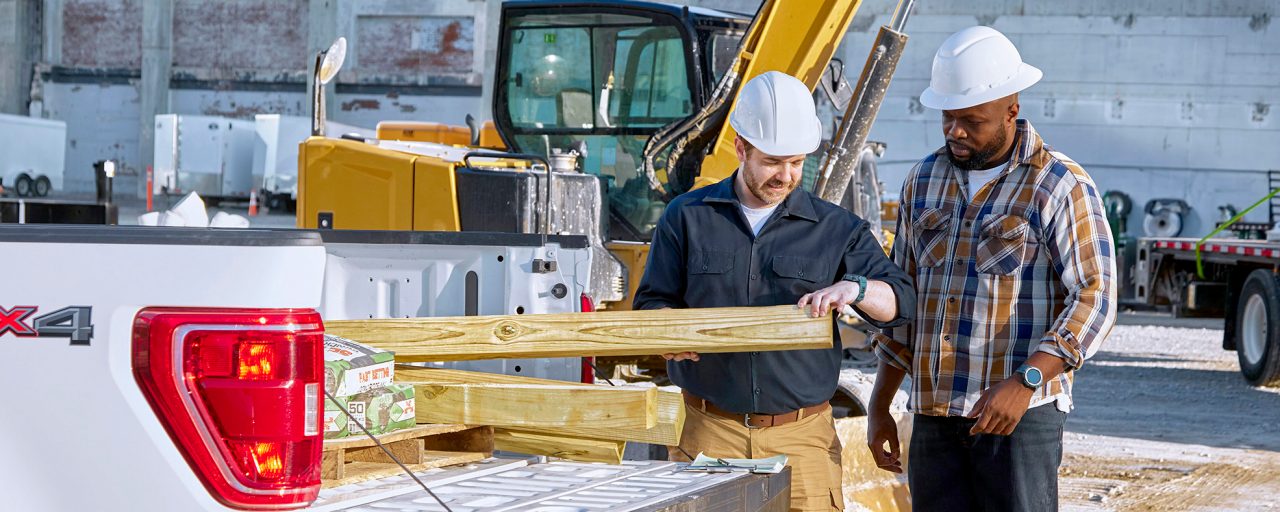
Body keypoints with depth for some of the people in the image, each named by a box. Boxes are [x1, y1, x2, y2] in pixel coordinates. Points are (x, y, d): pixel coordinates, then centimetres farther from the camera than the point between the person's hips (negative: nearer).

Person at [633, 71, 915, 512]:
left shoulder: (836, 229, 8)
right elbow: (652, 302, 10)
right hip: (709, 431, 0)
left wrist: (855, 287, -17)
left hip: (801, 437, 0)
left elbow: (899, 302, 5)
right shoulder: (687, 217, 8)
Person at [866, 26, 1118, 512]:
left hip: (1022, 415, -5)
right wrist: (879, 407, 15)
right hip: (934, 416, 5)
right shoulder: (925, 180, 13)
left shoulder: (1060, 187, -5)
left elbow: (1095, 299, -12)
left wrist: (1025, 382, -24)